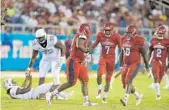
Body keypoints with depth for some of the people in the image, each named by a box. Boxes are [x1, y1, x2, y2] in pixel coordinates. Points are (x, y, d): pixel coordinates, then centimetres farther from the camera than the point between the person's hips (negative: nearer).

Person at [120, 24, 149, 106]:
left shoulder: (139, 41, -13)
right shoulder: (124, 40, 8)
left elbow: (144, 54, -5)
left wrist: (147, 66, 0)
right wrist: (121, 65, 22)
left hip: (135, 64, -7)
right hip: (126, 64, 7)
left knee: (128, 81, -23)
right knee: (125, 84, 8)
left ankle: (125, 99, -29)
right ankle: (138, 96, 28)